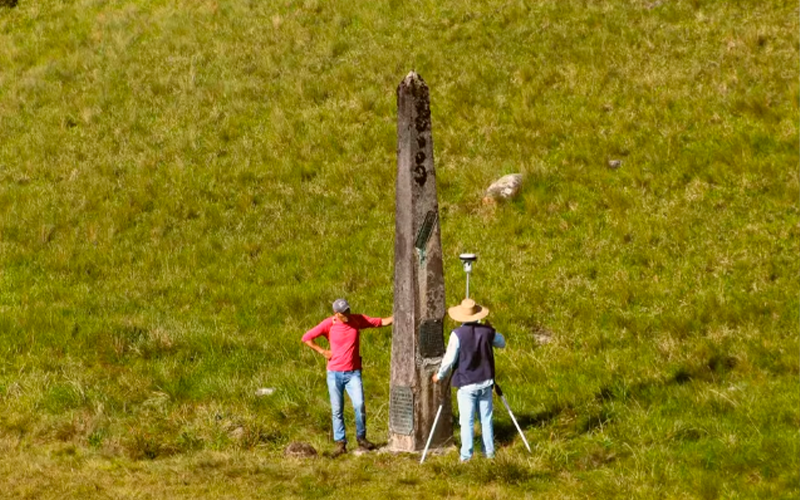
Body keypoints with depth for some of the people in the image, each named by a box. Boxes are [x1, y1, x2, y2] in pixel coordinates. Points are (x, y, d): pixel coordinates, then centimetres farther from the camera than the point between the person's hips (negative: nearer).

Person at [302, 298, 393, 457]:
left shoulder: (357, 320, -2)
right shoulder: (329, 324, -6)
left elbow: (383, 322, 1)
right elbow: (306, 338, -1)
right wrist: (323, 352, -5)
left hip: (353, 373, 1)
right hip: (335, 373, 0)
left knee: (359, 405, -13)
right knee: (337, 409, 1)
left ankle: (361, 438, 4)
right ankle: (340, 442, 8)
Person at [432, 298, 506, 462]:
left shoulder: (457, 334, -16)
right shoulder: (487, 331, -4)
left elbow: (449, 359, -12)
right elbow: (502, 343, 15)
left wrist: (439, 375, 3)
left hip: (466, 384, -3)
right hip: (485, 382, 4)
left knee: (467, 420, 1)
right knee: (486, 418, 13)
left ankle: (466, 455, 0)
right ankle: (489, 451, 17)